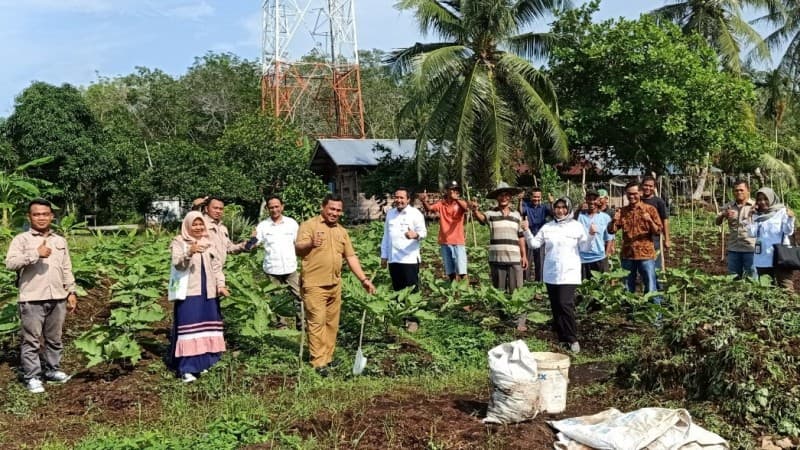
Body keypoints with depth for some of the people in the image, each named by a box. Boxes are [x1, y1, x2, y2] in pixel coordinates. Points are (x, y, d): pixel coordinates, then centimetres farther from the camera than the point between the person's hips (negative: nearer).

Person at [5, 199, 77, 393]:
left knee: (54, 339, 14)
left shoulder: (60, 241, 14)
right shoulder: (21, 239, -2)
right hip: (32, 299, -4)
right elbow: (10, 263, -16)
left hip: (57, 299, 5)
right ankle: (32, 377, 11)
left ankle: (53, 370, 27)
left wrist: (71, 292, 12)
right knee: (31, 340, 2)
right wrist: (35, 254, -24)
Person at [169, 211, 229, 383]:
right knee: (189, 327, -8)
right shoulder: (179, 242, -2)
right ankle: (186, 369, -7)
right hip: (188, 292, -5)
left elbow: (217, 266, 13)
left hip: (208, 292, 5)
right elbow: (177, 264, -16)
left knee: (206, 326, 9)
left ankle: (203, 362, 21)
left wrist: (220, 285, 0)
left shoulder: (208, 243, 13)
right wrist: (189, 253, -34)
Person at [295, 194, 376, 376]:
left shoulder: (342, 231, 15)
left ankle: (327, 356, 23)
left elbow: (351, 257, 16)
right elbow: (297, 248, -15)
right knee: (317, 322, -6)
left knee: (332, 323, 11)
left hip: (335, 284, 6)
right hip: (314, 284, -6)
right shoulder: (309, 225, -4)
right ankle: (318, 362, -3)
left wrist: (364, 279, 9)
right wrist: (310, 243, -37)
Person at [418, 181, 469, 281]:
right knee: (450, 272, 11)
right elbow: (429, 208, -13)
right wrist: (424, 201, -37)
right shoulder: (441, 204, 3)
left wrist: (456, 199, -41)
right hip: (445, 242, 2)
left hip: (458, 242, -2)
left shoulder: (460, 203, 0)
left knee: (462, 272, -7)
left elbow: (467, 209, -22)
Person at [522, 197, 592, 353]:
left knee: (565, 304, -16)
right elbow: (534, 243, 6)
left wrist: (591, 235, -14)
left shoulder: (576, 226, 2)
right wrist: (526, 231, -7)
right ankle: (562, 339, 17)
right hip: (551, 274, 4)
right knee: (556, 307, 7)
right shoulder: (547, 227, 9)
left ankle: (572, 339, -4)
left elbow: (584, 247, 1)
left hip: (569, 273, -4)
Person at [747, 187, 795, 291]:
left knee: (785, 287, -6)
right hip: (762, 258, 4)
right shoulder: (757, 215, 8)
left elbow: (788, 232, -9)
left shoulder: (782, 211, -1)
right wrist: (751, 217, -5)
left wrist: (790, 218, -25)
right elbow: (752, 234, 1)